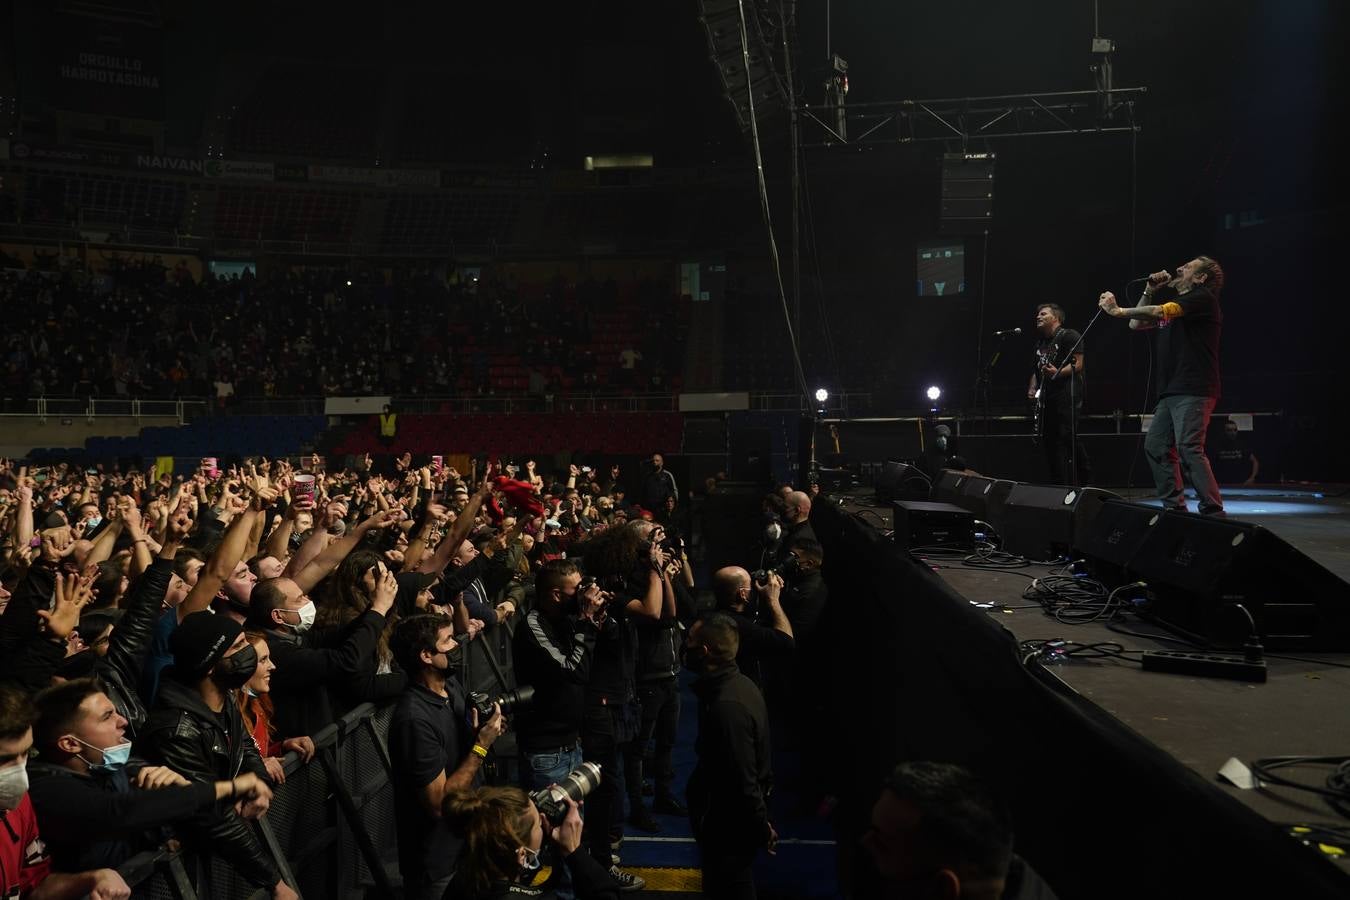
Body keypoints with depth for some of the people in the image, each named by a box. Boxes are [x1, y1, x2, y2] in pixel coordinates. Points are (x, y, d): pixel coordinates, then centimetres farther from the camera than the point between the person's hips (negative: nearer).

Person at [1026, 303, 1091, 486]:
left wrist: (1058, 372, -27)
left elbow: (1078, 364, -11)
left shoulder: (1069, 336, -3)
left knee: (1066, 440, -13)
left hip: (1067, 396, -8)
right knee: (1047, 441, 5)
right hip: (1047, 398, 8)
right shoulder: (1040, 342, 22)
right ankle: (1056, 484, 10)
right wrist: (1032, 388, 11)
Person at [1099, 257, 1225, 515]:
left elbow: (1159, 312, -17)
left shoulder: (1202, 297, -3)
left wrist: (1118, 311, -12)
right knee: (1156, 447, 6)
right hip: (1171, 392, 10)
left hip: (1193, 391, -10)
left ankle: (1212, 511, -18)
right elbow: (1137, 324, 24)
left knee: (1189, 448, -19)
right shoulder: (1174, 301, 25)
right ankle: (1174, 507, 10)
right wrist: (1150, 291, 16)